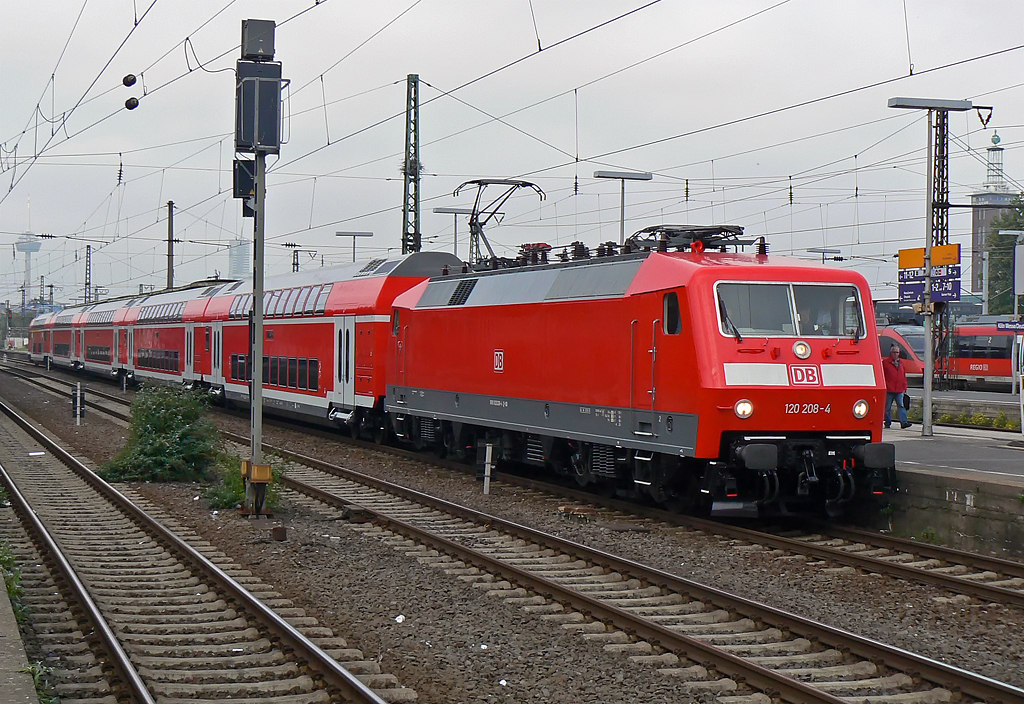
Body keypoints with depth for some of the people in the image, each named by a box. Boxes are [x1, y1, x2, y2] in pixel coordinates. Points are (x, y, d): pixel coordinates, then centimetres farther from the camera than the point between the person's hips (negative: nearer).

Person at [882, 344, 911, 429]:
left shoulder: (901, 363, 15)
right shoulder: (885, 362, 1)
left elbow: (904, 376, 19)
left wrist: (904, 387, 14)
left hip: (899, 390, 3)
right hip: (889, 390, -3)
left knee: (901, 406, -6)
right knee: (887, 407, 3)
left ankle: (904, 422, -11)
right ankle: (888, 422, 13)